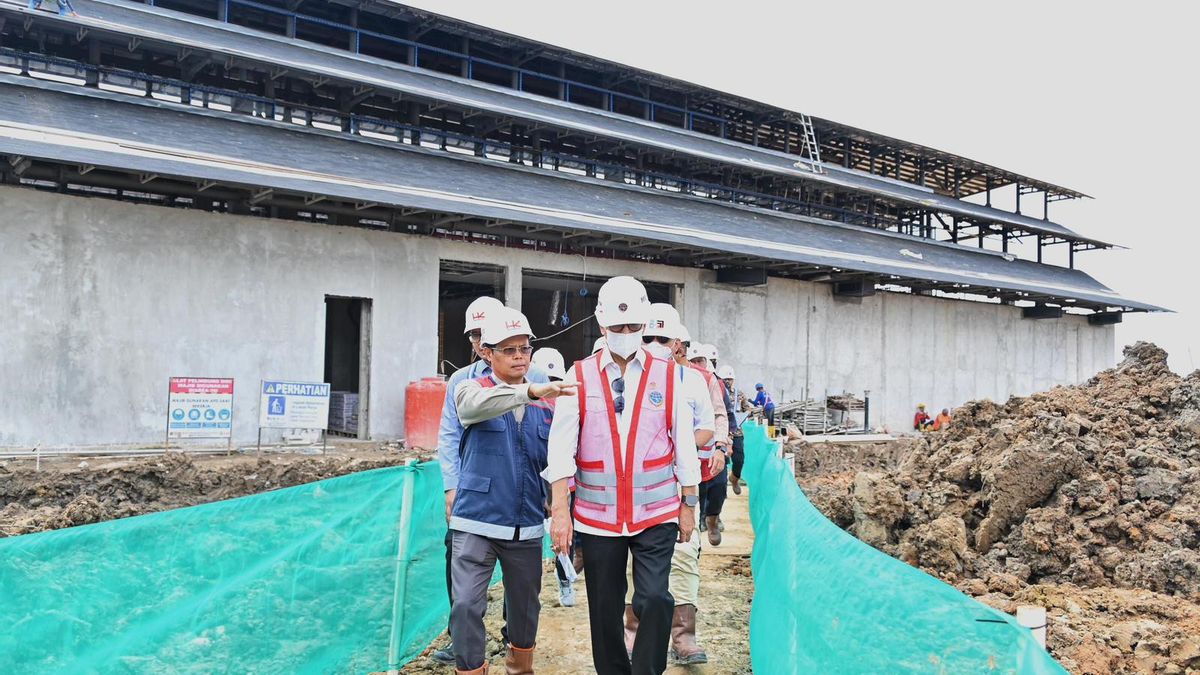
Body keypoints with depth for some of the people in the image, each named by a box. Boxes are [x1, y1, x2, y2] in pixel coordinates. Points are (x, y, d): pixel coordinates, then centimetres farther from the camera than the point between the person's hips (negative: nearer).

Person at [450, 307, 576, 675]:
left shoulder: (546, 402, 7)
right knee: (467, 606, -10)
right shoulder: (471, 388, -3)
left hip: (527, 524, 4)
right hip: (476, 521, -3)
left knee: (525, 608, 14)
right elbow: (477, 405, -29)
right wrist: (529, 391, -41)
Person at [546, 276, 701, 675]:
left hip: (656, 514, 0)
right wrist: (560, 509, -10)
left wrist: (688, 504, 5)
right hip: (597, 516, 1)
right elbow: (560, 447, -4)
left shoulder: (667, 375, 3)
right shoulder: (579, 377, 1)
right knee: (605, 610, 10)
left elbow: (684, 444, 5)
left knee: (654, 599, -8)